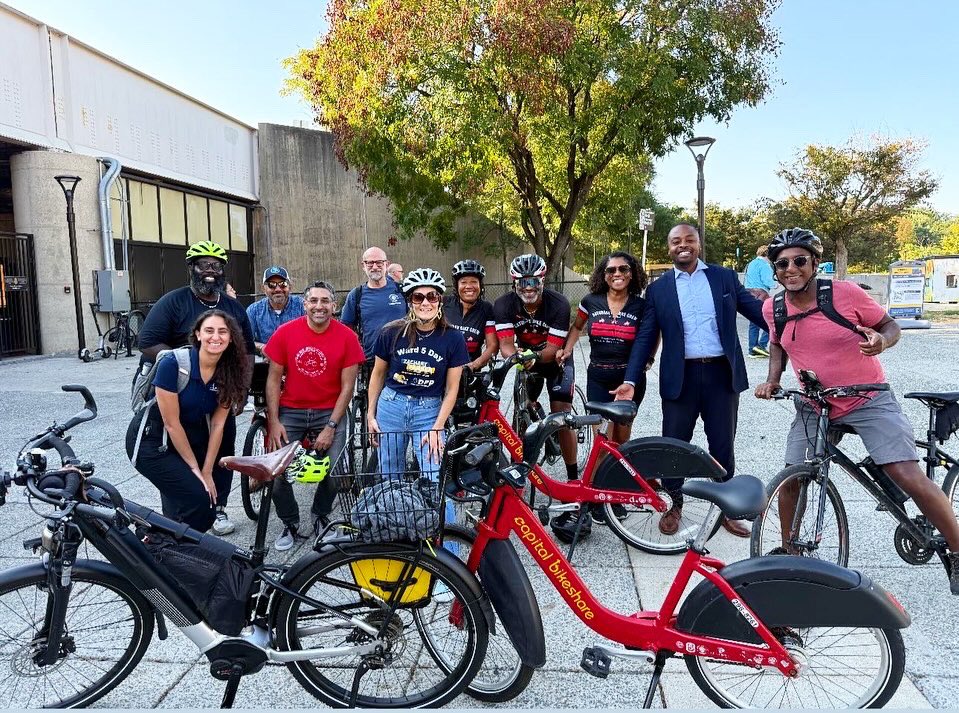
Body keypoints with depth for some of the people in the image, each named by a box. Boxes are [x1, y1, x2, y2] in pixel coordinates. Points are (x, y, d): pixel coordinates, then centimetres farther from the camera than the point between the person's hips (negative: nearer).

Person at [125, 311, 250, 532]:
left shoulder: (228, 372, -9)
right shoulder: (173, 364, -24)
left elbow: (217, 425, -6)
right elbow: (171, 423, -20)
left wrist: (207, 472, -8)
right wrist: (195, 468, -14)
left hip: (191, 437, 6)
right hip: (152, 441, -6)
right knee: (197, 498, -16)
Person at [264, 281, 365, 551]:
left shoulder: (347, 337, -9)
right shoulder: (285, 332, -7)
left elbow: (347, 386, -6)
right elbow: (274, 379, -1)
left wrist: (330, 427, -10)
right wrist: (273, 421, -6)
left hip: (330, 412, -1)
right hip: (290, 411, 1)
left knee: (333, 471, -11)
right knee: (277, 472, -8)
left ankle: (321, 517, 20)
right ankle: (290, 524, 18)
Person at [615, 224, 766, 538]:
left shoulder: (725, 277, 6)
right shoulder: (658, 289, 4)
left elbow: (758, 310, 4)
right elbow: (645, 338, 1)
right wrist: (631, 380, -9)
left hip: (722, 374, 1)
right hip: (680, 377, 0)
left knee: (722, 445, 10)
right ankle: (673, 506, 26)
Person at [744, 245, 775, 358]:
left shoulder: (751, 264, 20)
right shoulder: (764, 264, -7)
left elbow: (745, 282, 23)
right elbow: (767, 281, -15)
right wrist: (774, 284, 5)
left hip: (749, 293, 9)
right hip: (760, 293, -9)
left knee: (754, 323, 10)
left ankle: (752, 349, 9)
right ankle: (762, 344, -10)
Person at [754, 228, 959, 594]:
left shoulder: (846, 293, -15)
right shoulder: (773, 308, -5)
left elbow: (890, 325, -2)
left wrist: (882, 340, -25)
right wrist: (772, 379, -1)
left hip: (868, 400, -3)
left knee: (910, 477, -12)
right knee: (790, 479, 1)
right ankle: (789, 551, 23)